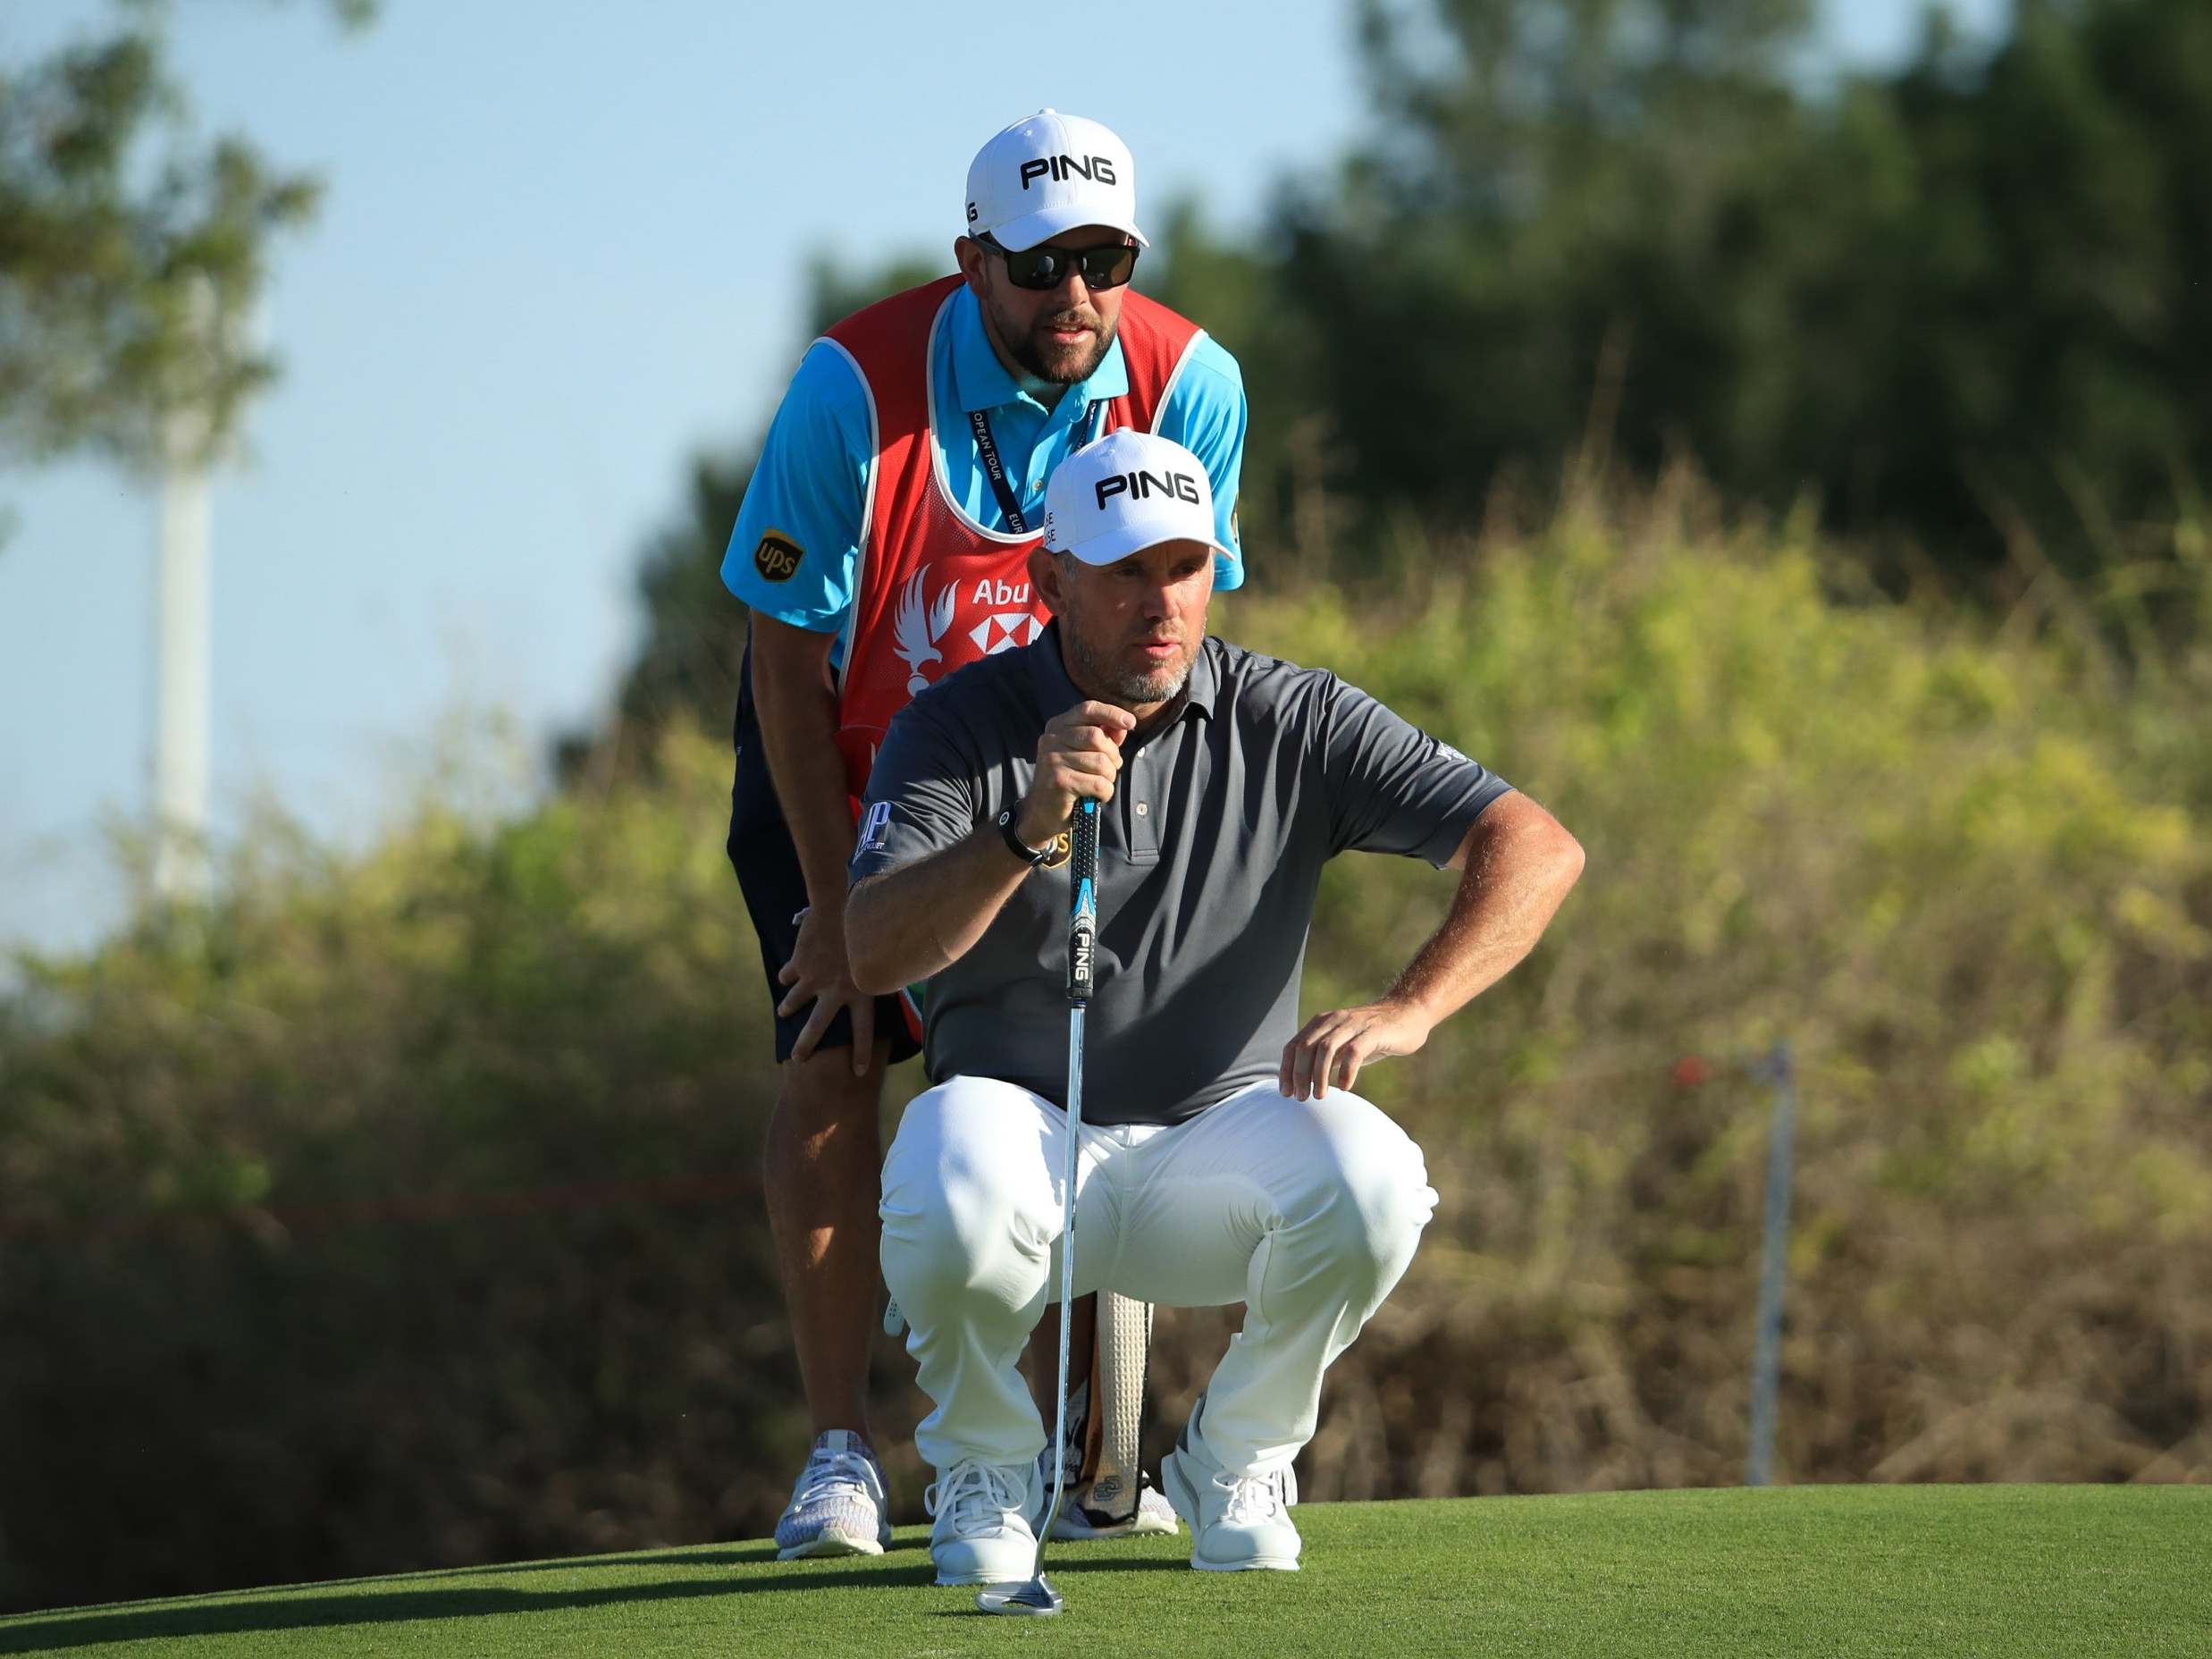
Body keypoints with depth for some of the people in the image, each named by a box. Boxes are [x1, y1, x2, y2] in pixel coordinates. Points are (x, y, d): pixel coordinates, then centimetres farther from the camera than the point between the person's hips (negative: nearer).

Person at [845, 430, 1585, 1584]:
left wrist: (1408, 1010, -26)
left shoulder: (1292, 721, -3)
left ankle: (1234, 1460, -1)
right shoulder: (957, 731, -5)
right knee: (949, 1193, -37)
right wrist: (1031, 830, -37)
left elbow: (1535, 848, -9)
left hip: (1214, 1149, 1)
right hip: (1025, 1126, -1)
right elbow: (875, 956, -20)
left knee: (1368, 1179, -32)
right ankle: (986, 1471, -4)